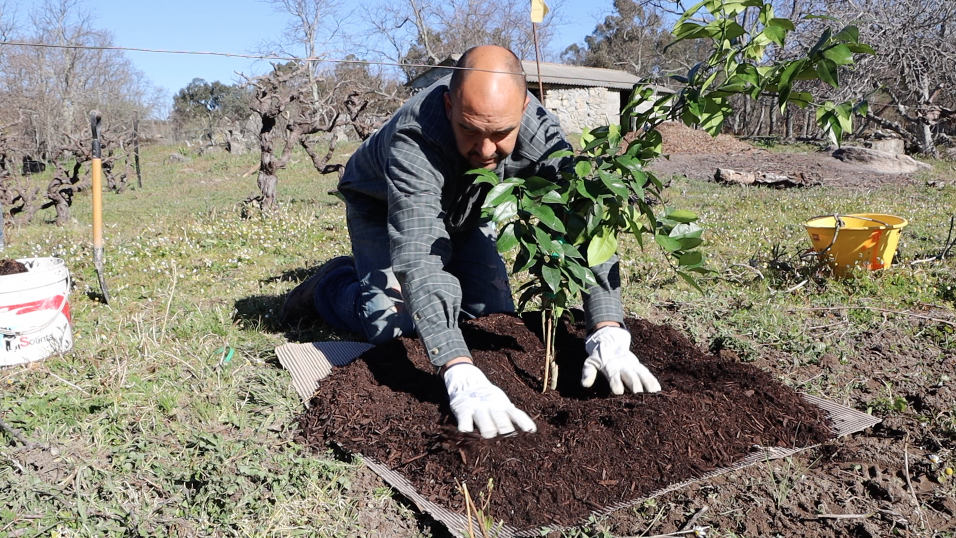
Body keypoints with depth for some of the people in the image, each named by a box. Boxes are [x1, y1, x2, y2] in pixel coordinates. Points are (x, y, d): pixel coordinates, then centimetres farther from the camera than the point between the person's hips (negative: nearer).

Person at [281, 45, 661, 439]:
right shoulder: (414, 143, -44)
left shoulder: (538, 130, -32)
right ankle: (330, 285, 12)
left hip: (464, 211, 4)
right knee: (393, 322, -19)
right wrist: (461, 377, -63)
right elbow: (417, 259, -52)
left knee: (494, 313, -2)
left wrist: (610, 336, -47)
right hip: (382, 207, -4)